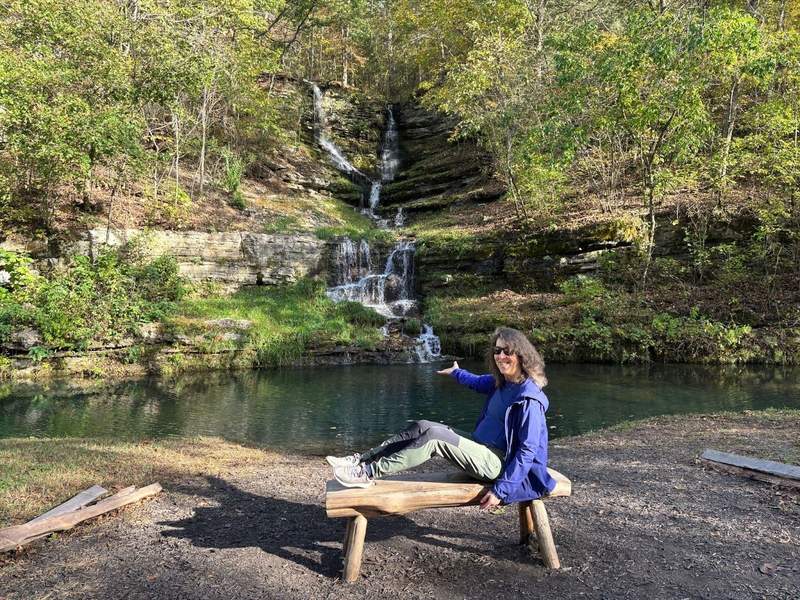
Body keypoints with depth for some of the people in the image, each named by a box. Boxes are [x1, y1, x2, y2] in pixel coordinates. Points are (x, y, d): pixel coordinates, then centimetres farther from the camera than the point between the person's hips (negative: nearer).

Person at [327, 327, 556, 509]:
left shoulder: (529, 398, -20)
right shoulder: (502, 382, 6)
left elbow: (527, 450, -22)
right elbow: (478, 382, 29)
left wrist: (501, 490, -24)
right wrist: (456, 372, 47)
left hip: (498, 463, -9)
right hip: (480, 447, 9)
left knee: (434, 436, -26)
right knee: (422, 427, -5)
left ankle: (369, 473, -23)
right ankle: (360, 460, -9)